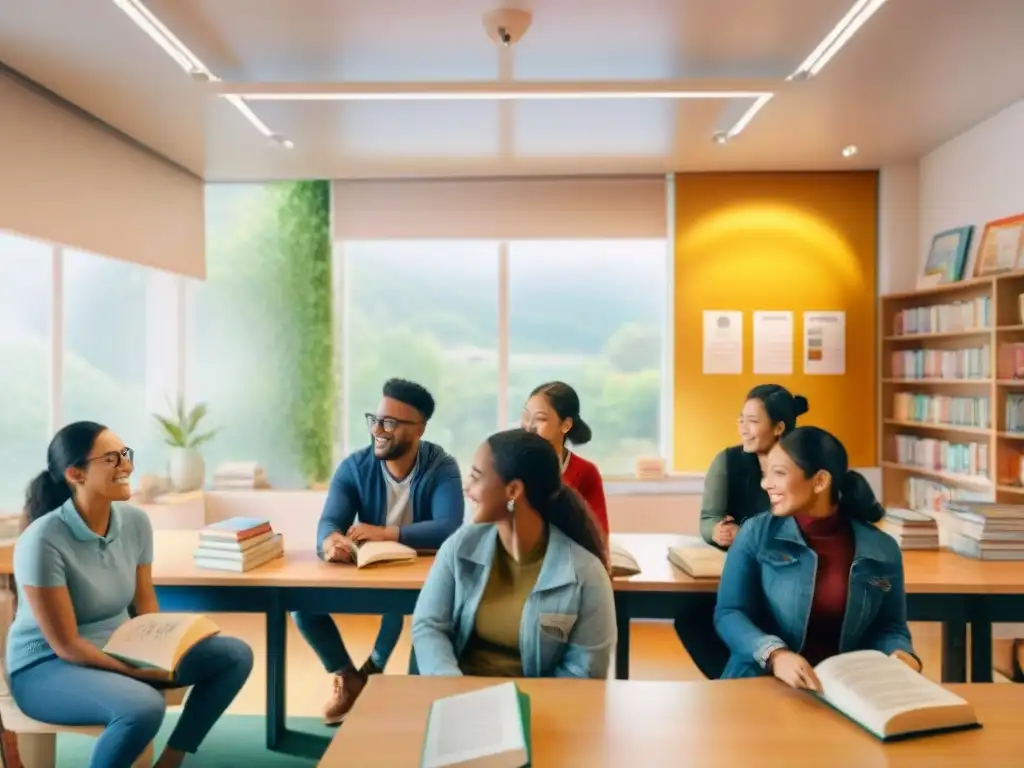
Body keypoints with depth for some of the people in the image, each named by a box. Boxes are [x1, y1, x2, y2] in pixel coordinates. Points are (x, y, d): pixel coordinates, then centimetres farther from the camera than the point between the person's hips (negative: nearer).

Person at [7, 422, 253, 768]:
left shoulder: (136, 521, -6)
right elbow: (66, 645, -20)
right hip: (47, 666, -6)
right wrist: (138, 670, -23)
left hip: (120, 648, 6)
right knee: (144, 705, -36)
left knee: (235, 655, -8)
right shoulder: (42, 542, -23)